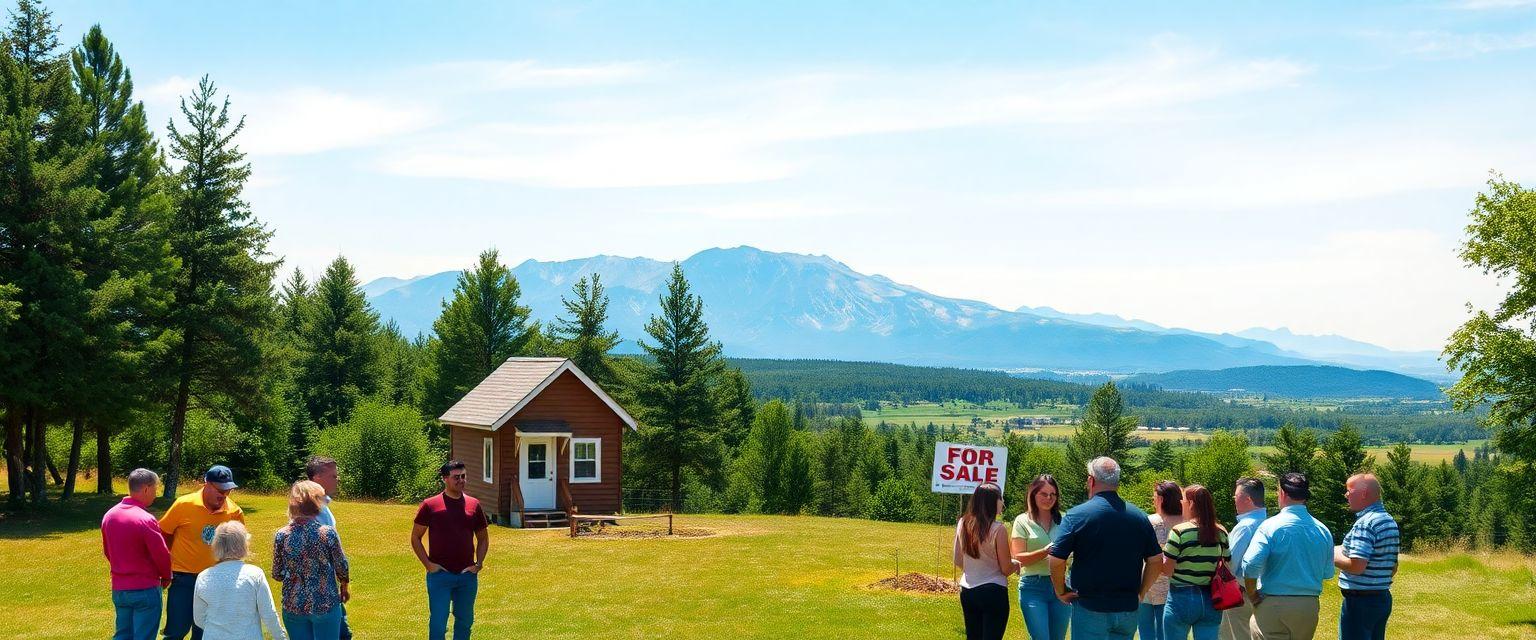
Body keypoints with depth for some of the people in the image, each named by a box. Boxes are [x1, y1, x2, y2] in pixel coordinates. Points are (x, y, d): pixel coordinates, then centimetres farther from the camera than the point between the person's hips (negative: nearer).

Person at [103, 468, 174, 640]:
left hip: (118, 589, 7)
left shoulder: (109, 516, 2)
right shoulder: (146, 520, -21)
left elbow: (107, 551, 13)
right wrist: (166, 577, 4)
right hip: (145, 590, -7)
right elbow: (161, 554, -14)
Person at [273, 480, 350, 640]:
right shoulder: (328, 533, -14)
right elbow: (342, 567, -4)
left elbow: (277, 574, -1)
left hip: (293, 606, 2)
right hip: (326, 604, -2)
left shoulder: (281, 536, -8)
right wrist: (344, 587, 17)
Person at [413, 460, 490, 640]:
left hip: (467, 575, 4)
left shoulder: (474, 505, 6)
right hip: (439, 575, -3)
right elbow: (415, 538, 2)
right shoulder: (430, 505, -4)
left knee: (465, 622, 13)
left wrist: (479, 563, 2)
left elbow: (483, 539, 16)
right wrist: (428, 564, -7)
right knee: (438, 625, -3)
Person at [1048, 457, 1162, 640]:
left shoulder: (1077, 515, -10)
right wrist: (1140, 593, 15)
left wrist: (1061, 591, 1)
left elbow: (1056, 561, -13)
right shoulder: (1139, 516, 3)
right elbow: (1156, 560, 6)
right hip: (1128, 609, 4)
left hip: (1090, 609, -4)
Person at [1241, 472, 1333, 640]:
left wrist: (1252, 595, -5)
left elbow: (1250, 566, -19)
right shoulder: (1323, 530, 3)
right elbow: (1327, 573, 11)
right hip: (1309, 606, 5)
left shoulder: (1271, 526, -12)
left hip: (1273, 605, -5)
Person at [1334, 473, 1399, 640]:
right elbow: (1393, 568, 18)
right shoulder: (1390, 522, 12)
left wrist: (1335, 558, -9)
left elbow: (1357, 566, -26)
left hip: (1360, 600, -10)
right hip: (1383, 597, 10)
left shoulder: (1365, 523, -18)